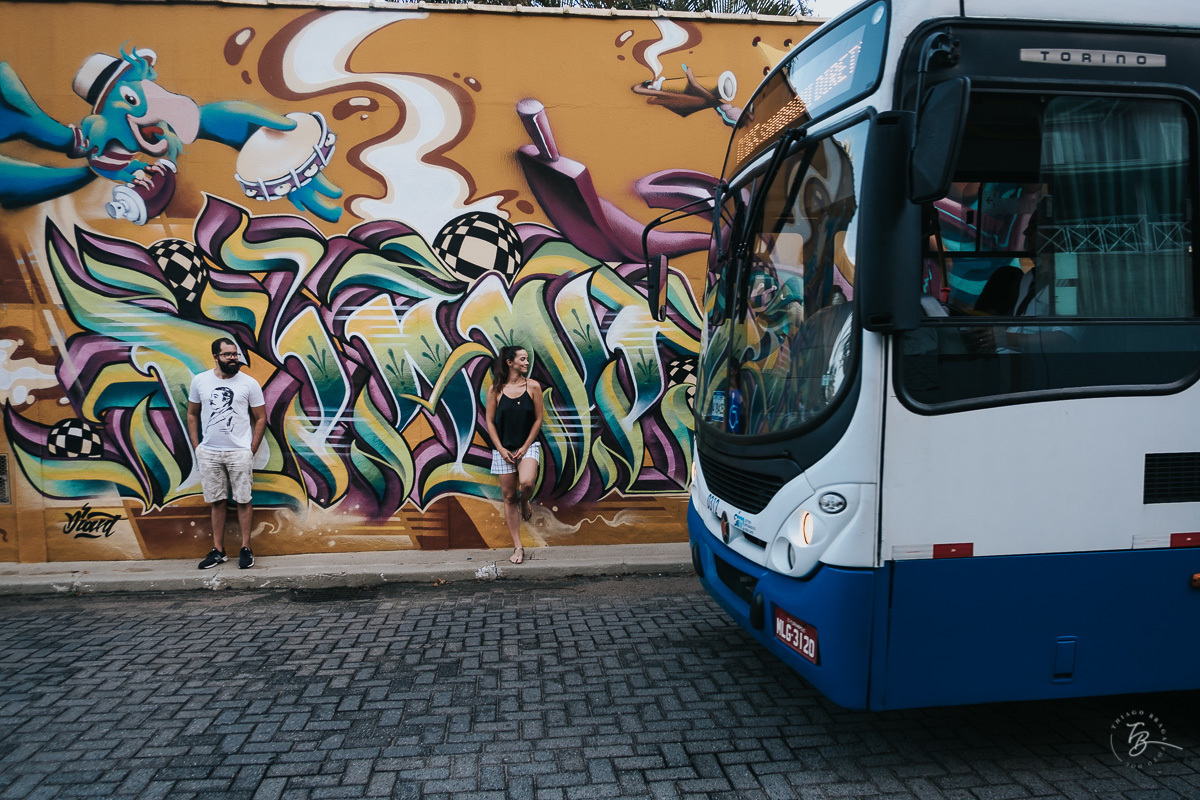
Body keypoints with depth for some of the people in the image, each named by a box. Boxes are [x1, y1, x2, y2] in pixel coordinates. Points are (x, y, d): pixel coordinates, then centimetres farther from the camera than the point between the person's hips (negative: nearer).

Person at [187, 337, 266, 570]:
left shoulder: (249, 383, -3)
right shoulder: (200, 381, 4)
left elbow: (260, 418, 1)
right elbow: (192, 414, 13)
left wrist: (251, 451, -3)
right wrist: (196, 447, 5)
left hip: (239, 452, -2)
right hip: (208, 452, 3)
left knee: (243, 500, 2)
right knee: (216, 501, 9)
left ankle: (246, 549, 12)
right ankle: (218, 551, 17)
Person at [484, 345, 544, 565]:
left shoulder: (533, 386, -1)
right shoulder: (495, 389, -2)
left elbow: (538, 419, 1)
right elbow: (490, 422, 2)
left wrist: (525, 447, -7)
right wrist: (501, 450, -6)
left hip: (528, 445, -1)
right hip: (503, 448, 1)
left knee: (526, 482, -28)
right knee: (509, 496, 3)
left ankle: (524, 502, 11)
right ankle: (517, 547, 13)